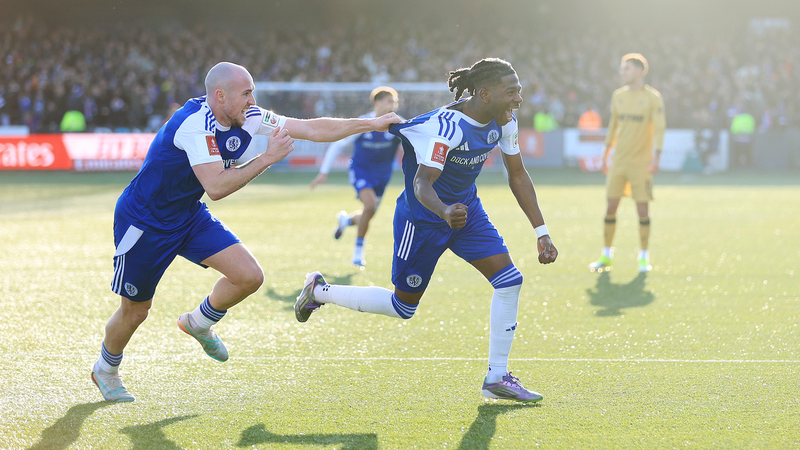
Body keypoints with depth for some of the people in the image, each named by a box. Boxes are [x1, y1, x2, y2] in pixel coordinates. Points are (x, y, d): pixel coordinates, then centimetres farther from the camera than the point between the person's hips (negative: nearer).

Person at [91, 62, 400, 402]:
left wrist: (373, 124, -7)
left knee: (250, 277, -9)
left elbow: (311, 129, -5)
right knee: (135, 311, 4)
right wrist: (267, 158, -32)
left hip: (189, 216, 7)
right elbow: (216, 188, -36)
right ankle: (105, 369, 35)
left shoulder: (245, 118, -7)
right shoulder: (196, 124, -30)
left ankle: (198, 323, 19)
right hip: (144, 220, -7)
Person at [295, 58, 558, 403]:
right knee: (403, 306, 6)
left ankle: (497, 378, 0)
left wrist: (541, 232, 1)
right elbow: (421, 183, -39)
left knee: (509, 280, -11)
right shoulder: (447, 127, -32)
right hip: (422, 218, -7)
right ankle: (319, 291, 28)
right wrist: (444, 212, -61)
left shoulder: (503, 121, -8)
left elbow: (517, 175, 4)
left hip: (466, 210, 7)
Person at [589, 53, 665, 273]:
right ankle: (606, 255, 11)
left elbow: (659, 128, -8)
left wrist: (656, 156, -18)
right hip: (618, 160, 4)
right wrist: (605, 153, 17)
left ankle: (644, 257, 9)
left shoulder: (653, 98, -5)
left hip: (641, 163, -4)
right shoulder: (618, 96, 10)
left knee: (642, 210, -3)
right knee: (610, 207, 1)